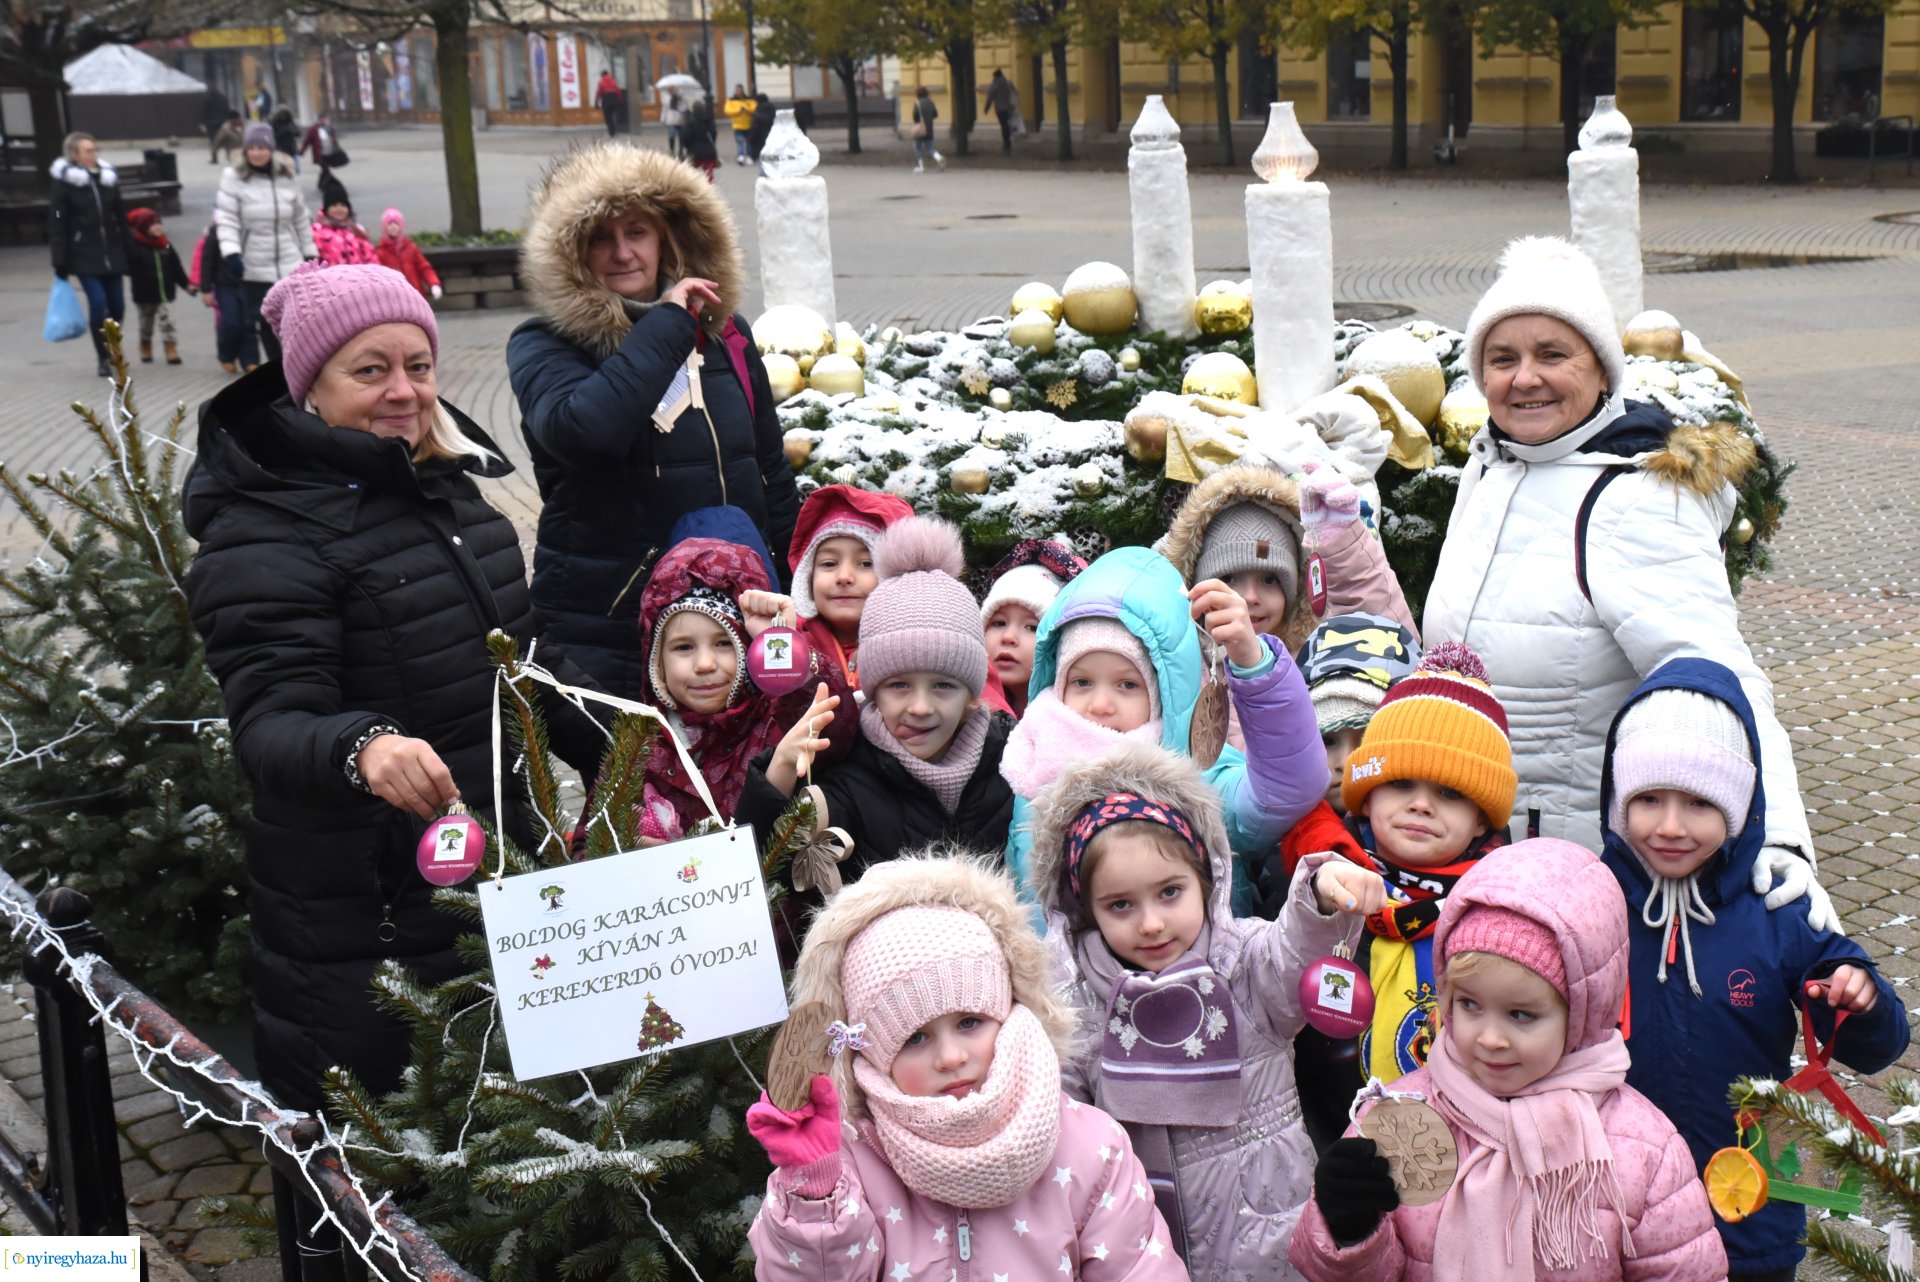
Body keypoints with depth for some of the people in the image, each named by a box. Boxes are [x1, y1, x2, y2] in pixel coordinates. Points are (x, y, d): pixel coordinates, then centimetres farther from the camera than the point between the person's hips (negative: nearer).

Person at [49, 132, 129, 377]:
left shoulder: (108, 179, 8)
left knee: (117, 305, 4)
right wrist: (60, 262, -10)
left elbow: (120, 219, 13)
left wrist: (127, 254, 9)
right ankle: (103, 359, 0)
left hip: (111, 254, 4)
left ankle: (111, 350, 26)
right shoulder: (64, 184, -4)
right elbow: (57, 226, -5)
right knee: (98, 303, -12)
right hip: (83, 257, -4)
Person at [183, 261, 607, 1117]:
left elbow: (522, 659, 22)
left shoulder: (444, 485, 10)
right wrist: (362, 748, -46)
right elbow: (270, 724, -25)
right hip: (364, 921, -7)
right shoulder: (264, 532, -14)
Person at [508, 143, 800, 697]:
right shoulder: (543, 346, -5)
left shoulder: (722, 333, 8)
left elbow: (772, 473, 17)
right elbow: (579, 431, -28)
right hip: (604, 633, -4)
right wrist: (667, 325, -19)